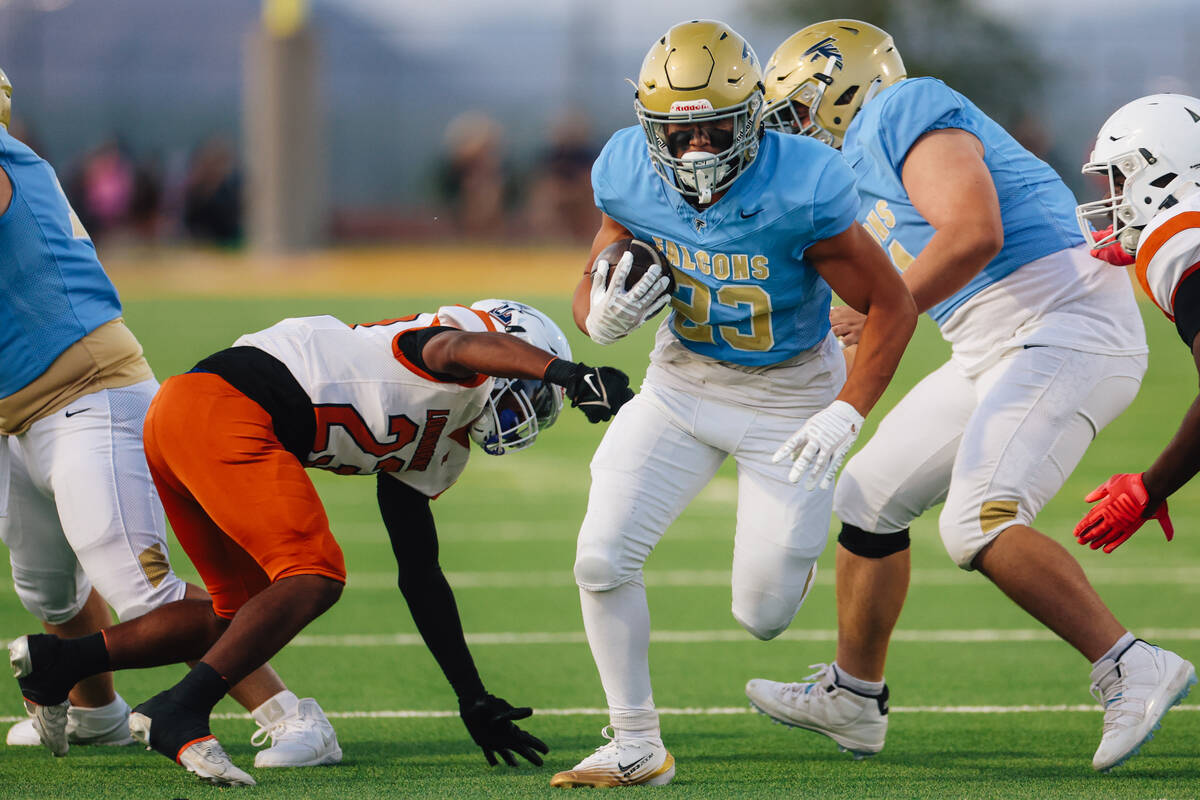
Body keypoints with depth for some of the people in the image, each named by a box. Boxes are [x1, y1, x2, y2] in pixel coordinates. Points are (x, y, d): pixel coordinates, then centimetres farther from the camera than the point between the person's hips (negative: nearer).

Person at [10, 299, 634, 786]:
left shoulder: (438, 451, 27)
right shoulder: (463, 339, 2)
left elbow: (420, 578, 31)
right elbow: (457, 348, -25)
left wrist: (474, 700, 30)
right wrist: (564, 373, -40)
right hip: (221, 407, -10)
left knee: (247, 612, 16)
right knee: (313, 577, -17)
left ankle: (55, 661, 20)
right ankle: (180, 714, -23)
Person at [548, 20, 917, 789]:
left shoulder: (798, 191, -30)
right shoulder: (633, 178, -17)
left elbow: (893, 305, -19)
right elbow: (591, 295, -1)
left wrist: (847, 414, -27)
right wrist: (604, 316, -26)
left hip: (790, 393, -3)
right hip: (684, 380, 3)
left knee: (762, 614, 1)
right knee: (603, 557, -11)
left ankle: (790, 553, 40)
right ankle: (636, 747, 6)